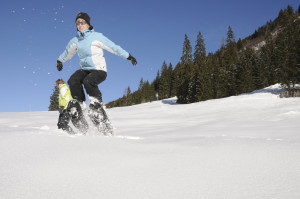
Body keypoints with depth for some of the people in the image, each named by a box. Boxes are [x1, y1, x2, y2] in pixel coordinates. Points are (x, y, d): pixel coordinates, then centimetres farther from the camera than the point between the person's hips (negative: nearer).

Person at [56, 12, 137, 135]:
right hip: (85, 69, 5)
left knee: (88, 82, -34)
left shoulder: (97, 37, -5)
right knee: (73, 80, -24)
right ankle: (77, 104, -13)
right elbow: (67, 52, 29)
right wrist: (60, 60, 38)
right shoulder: (75, 41, 8)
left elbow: (113, 47, -3)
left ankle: (97, 104, -18)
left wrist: (128, 56, -3)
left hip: (99, 70, -4)